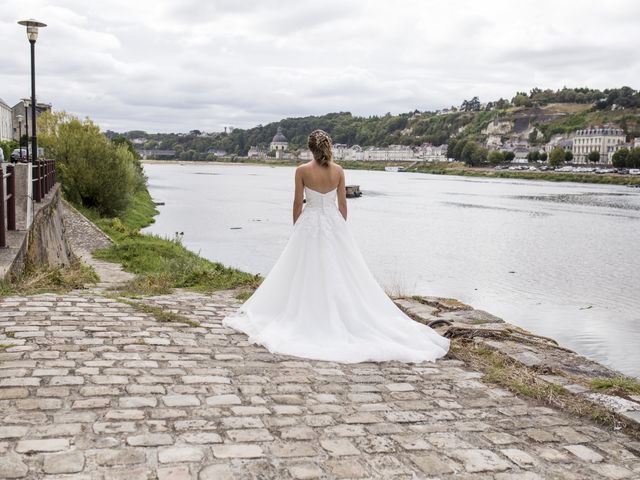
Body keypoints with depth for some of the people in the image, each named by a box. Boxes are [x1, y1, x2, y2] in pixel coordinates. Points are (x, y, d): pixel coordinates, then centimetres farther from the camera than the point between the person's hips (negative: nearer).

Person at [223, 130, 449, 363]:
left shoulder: (302, 171, -8)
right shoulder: (338, 171, -2)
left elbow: (297, 204, -4)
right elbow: (342, 204, 2)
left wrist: (296, 228, 9)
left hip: (310, 224, -2)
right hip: (334, 223, 2)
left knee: (309, 274, 6)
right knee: (339, 274, 9)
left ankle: (310, 319, 11)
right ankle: (341, 317, 12)